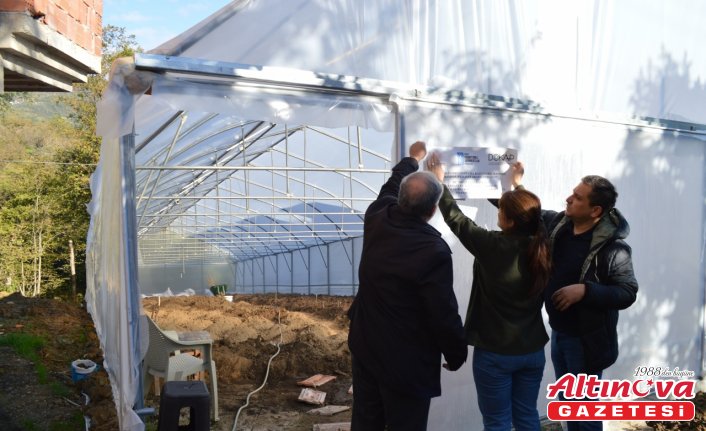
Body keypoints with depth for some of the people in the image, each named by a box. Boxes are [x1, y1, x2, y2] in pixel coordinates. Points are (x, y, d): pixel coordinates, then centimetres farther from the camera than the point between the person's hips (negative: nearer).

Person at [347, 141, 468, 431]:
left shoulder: (377, 218, -7)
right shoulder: (434, 250, -27)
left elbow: (390, 187, 17)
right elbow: (444, 314, -21)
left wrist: (411, 159, 34)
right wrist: (457, 354, -2)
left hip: (365, 347, 7)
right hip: (407, 362, -6)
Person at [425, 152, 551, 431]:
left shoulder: (492, 246, -21)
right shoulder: (541, 247, -6)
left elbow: (456, 218, -9)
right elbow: (529, 212, 15)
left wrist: (439, 181, 4)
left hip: (495, 352, -5)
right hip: (532, 351, 6)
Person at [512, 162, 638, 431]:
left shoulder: (613, 247, -22)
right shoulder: (558, 223, -4)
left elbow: (627, 293, -21)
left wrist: (585, 290, -32)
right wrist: (516, 185, -4)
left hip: (586, 340, -7)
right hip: (558, 332, 7)